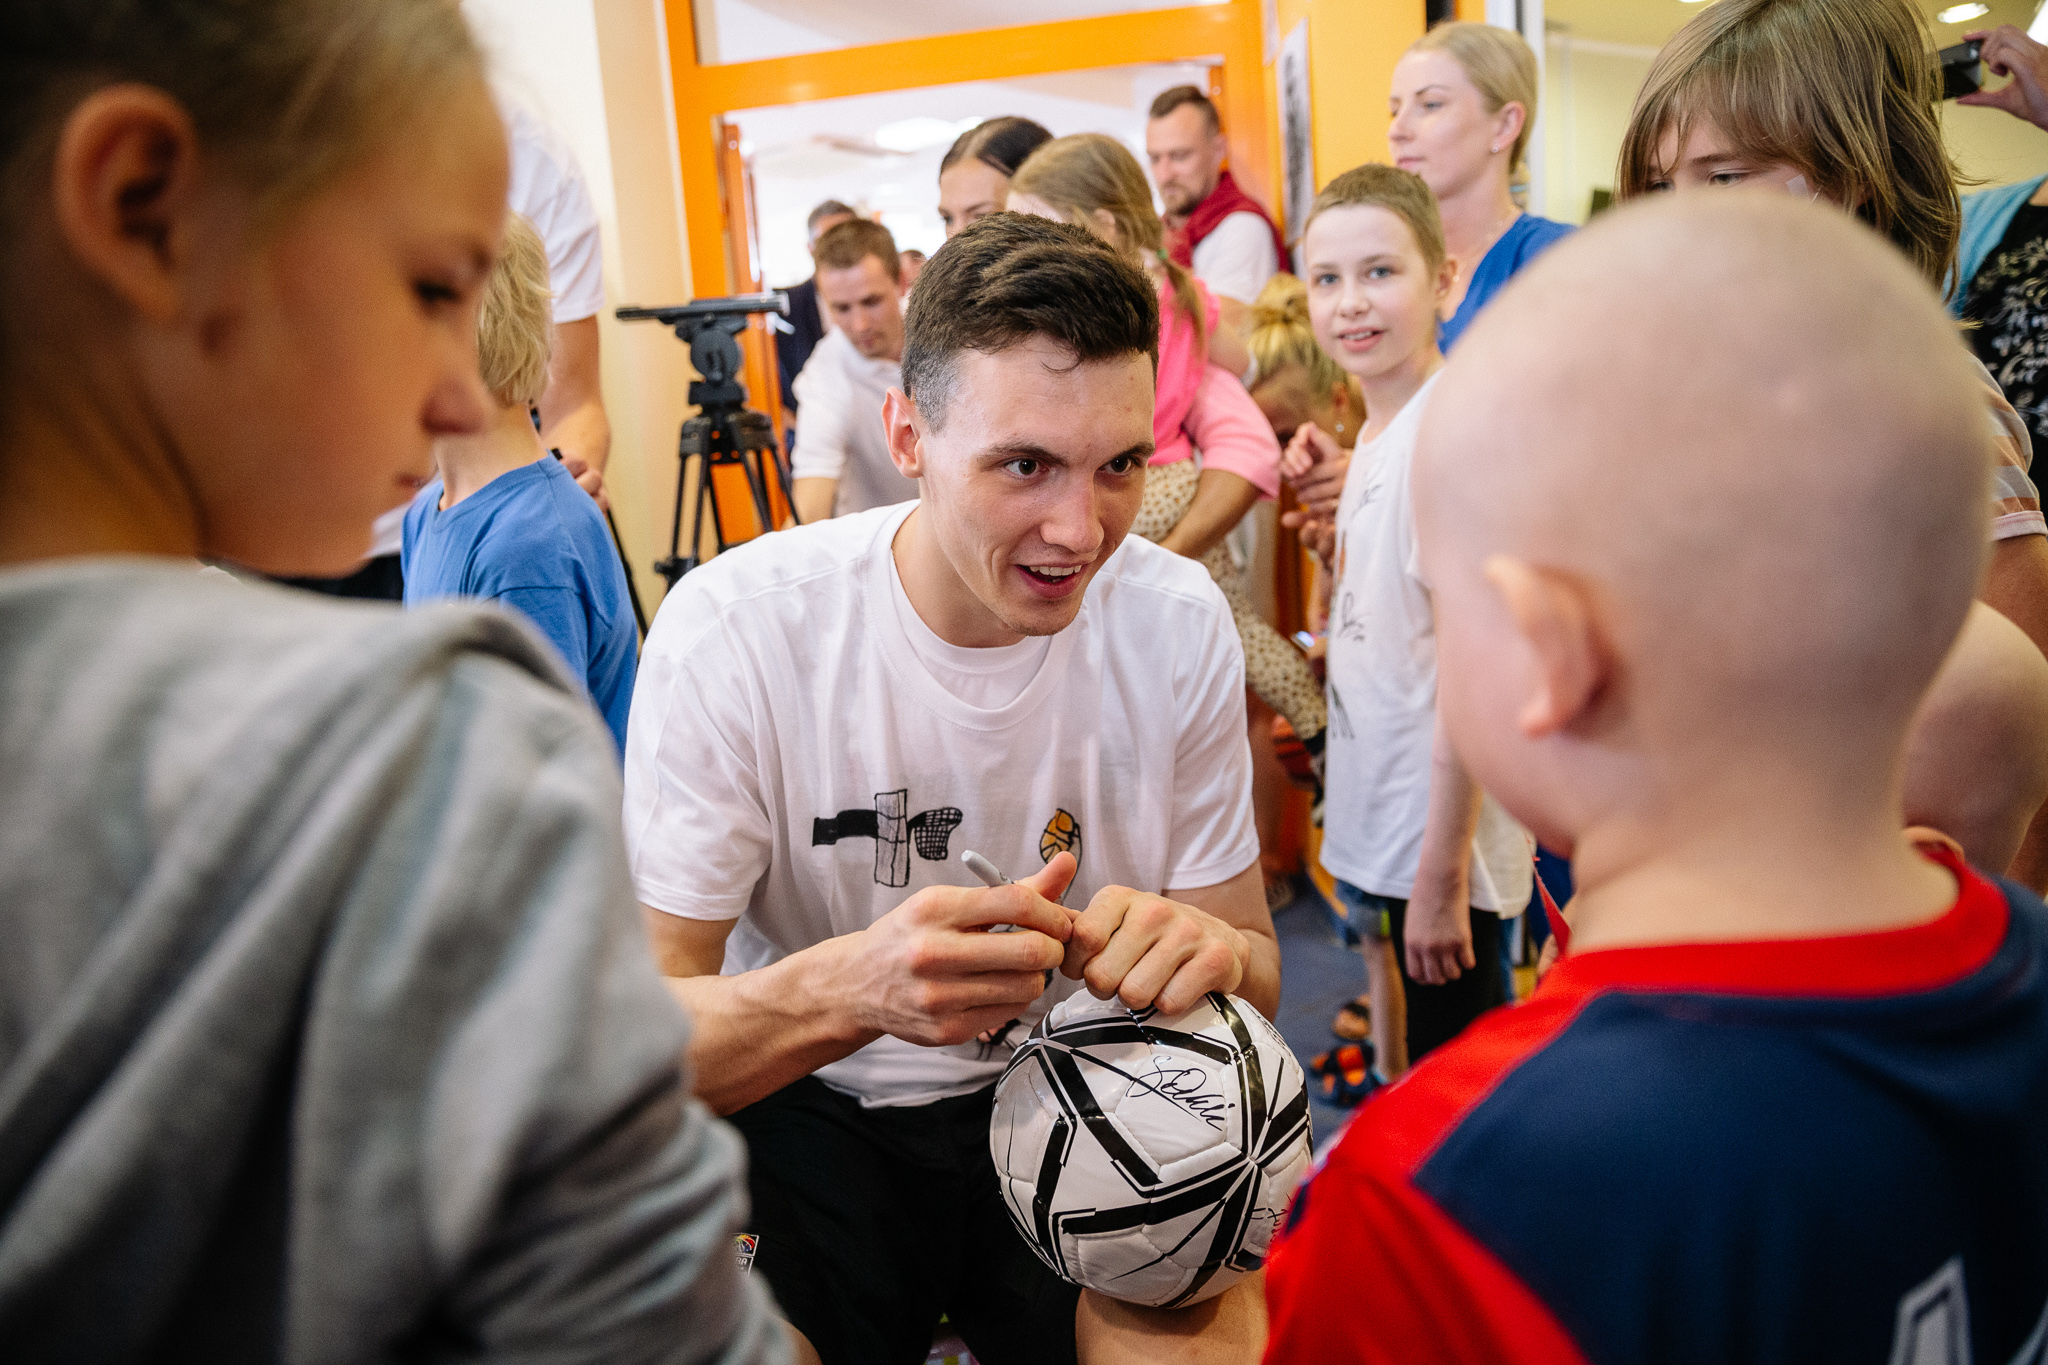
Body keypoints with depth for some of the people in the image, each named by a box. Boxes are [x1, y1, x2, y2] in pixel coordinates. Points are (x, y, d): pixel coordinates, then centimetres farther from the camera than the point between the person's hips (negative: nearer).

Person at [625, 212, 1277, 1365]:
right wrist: (849, 985, -38)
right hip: (810, 1110, -1)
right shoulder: (734, 630, -19)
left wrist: (1207, 953, -26)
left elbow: (1255, 966, -1)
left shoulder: (1180, 623, -10)